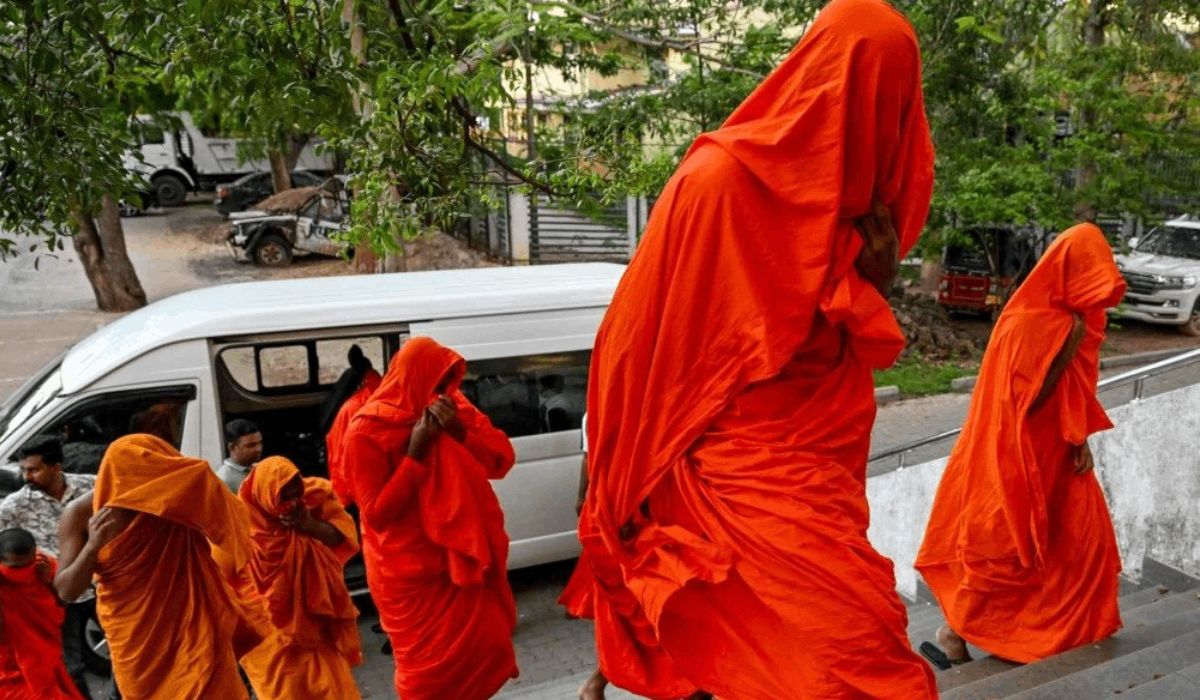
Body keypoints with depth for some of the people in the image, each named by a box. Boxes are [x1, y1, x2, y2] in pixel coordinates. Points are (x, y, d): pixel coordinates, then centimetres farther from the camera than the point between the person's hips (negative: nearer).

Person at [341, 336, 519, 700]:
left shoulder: (453, 406, -1)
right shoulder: (367, 432, -15)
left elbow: (502, 460, -4)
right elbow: (376, 515, -17)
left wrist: (461, 431, -21)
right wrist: (415, 453, -24)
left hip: (459, 555, 5)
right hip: (410, 573, -5)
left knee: (486, 645, 10)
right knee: (429, 668, 5)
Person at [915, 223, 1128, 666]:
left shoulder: (1076, 317, 4)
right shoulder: (1026, 323, -21)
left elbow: (1074, 391, 12)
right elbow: (1028, 397, -23)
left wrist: (1080, 440, 1)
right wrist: (1067, 345, -25)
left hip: (1054, 452, 8)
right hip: (1016, 457, -8)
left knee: (1085, 534, 12)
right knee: (1002, 546, 0)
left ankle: (1072, 631, 29)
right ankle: (955, 634, 16)